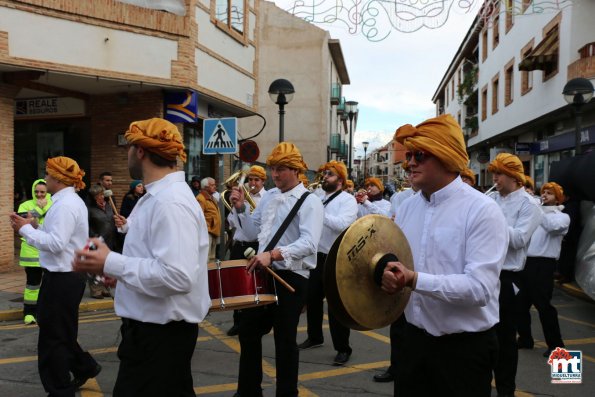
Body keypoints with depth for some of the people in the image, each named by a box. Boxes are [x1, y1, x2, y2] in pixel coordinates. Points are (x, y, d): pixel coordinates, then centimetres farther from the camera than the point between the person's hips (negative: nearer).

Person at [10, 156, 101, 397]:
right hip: (66, 275, 10)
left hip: (61, 278, -10)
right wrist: (33, 227, 6)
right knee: (60, 331, 22)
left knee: (53, 335, 4)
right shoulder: (71, 201, 14)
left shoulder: (65, 205, -19)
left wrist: (26, 229, -17)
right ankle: (84, 367, 36)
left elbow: (56, 243, -26)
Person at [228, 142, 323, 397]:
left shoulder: (309, 201, -12)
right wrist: (240, 208, -1)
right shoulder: (269, 196, 10)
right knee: (248, 330, 16)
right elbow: (253, 232, 15)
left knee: (285, 338, 5)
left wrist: (273, 254, -38)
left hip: (292, 277, -7)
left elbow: (308, 243, -25)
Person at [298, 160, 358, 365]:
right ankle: (315, 337, 35)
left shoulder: (348, 200, -9)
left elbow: (342, 224, -26)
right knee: (312, 298, 16)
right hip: (317, 256, 7)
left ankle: (343, 348, 10)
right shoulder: (318, 198, 14)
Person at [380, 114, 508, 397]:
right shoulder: (407, 207, 3)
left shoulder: (482, 210, -16)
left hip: (465, 347, -5)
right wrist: (386, 272, -13)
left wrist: (414, 280, -32)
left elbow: (481, 287, -24)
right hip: (416, 338, 6)